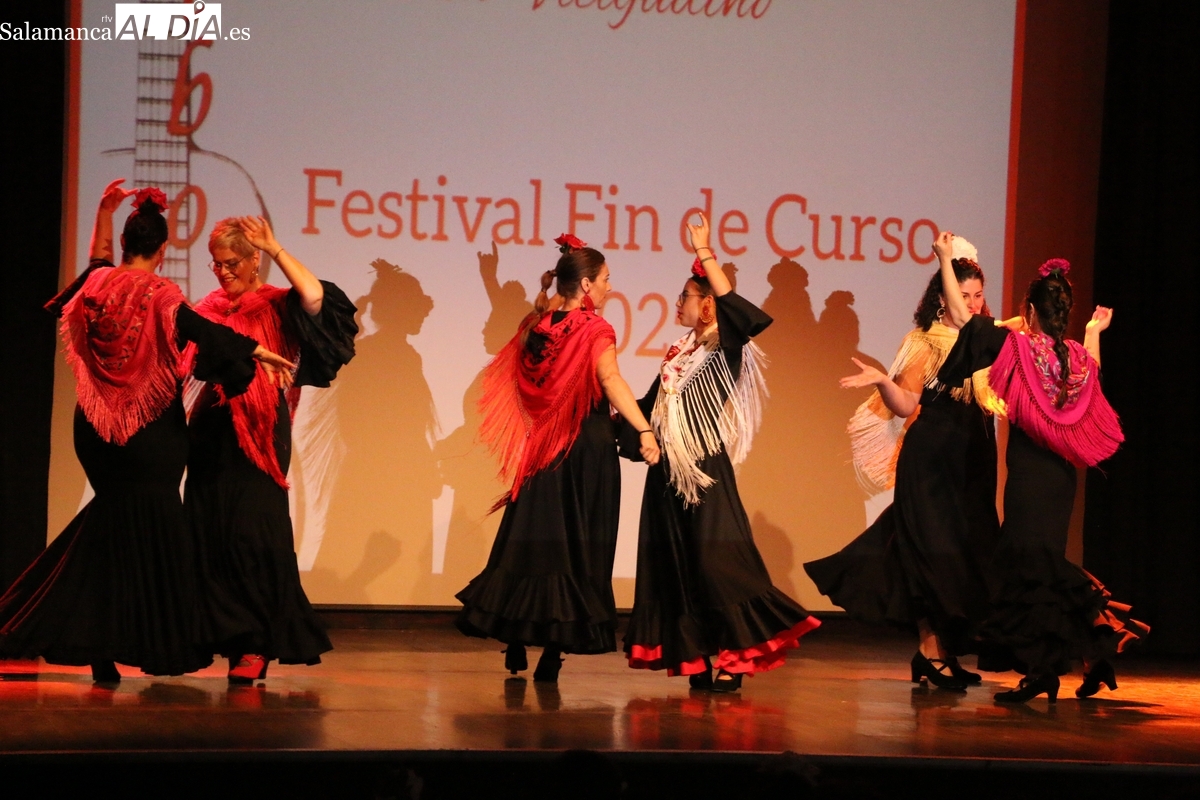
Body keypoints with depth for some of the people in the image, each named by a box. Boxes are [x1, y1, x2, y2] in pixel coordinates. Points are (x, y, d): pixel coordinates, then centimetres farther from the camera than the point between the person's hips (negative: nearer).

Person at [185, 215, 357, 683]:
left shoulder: (275, 307, -2)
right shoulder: (209, 309, 14)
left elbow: (315, 296, -23)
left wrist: (274, 247, -15)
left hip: (258, 433, -6)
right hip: (212, 430, 6)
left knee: (252, 534, -9)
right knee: (208, 534, 4)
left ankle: (257, 645, -5)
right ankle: (223, 635, 14)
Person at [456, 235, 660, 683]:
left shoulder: (537, 326, 7)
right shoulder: (592, 329, -10)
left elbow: (518, 386, 17)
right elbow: (611, 381, -25)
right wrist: (644, 431, -33)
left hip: (541, 448, 6)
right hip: (587, 448, -5)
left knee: (532, 539, 11)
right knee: (575, 545, 0)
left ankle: (516, 643, 12)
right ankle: (554, 650, -2)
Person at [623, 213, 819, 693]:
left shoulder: (723, 352, -6)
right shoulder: (679, 357, 16)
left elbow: (737, 311, -26)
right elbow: (650, 409, 22)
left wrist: (704, 252, -25)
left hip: (706, 472, -8)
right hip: (669, 474, 8)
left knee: (715, 562, -11)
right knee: (674, 567, 7)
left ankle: (734, 658, -5)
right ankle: (695, 660, 12)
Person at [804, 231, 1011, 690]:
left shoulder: (988, 339, 12)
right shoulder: (923, 342, 0)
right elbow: (904, 405, -6)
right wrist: (882, 381, -25)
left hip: (974, 458, 5)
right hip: (930, 456, -5)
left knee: (967, 552, 3)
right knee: (932, 549, -9)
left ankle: (948, 649, 8)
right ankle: (931, 651, -9)